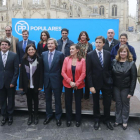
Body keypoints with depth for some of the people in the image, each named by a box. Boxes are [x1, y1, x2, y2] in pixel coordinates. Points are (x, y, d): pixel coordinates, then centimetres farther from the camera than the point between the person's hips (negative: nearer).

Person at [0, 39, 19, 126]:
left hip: (10, 82, -2)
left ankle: (10, 116, 25)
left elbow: (16, 70, -5)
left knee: (11, 100, 10)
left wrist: (13, 82, -10)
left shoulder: (14, 55, -4)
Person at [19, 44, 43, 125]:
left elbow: (41, 73, -6)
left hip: (35, 84, -1)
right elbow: (21, 73, -1)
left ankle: (36, 115, 26)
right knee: (29, 100, 12)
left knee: (35, 99, 11)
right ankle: (30, 116, 25)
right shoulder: (24, 60, -1)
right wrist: (21, 85, -4)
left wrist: (41, 85, -10)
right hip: (27, 84, 2)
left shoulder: (39, 60, -5)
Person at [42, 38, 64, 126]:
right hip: (46, 80, 4)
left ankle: (58, 117, 23)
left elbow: (63, 68, -5)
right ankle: (49, 115, 32)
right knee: (48, 99, 15)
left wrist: (61, 79, -7)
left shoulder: (60, 54, -7)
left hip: (56, 80, -4)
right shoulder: (43, 54, 5)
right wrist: (43, 78, 3)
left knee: (58, 99, 8)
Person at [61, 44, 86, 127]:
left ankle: (78, 120, 26)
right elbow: (63, 72, -4)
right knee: (68, 102, 8)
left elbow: (83, 73, -7)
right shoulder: (66, 59, -1)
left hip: (79, 85, -1)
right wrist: (70, 82, -12)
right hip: (68, 84, 1)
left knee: (78, 102, 9)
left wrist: (76, 83, -13)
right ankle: (69, 119, 25)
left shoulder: (82, 60, -5)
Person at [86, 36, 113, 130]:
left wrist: (110, 79, -2)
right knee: (96, 103, 13)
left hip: (106, 83, 2)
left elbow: (110, 68, 7)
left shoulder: (108, 54, 1)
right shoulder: (90, 55, -6)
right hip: (95, 82, -1)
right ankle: (97, 120, 30)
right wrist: (91, 86, -12)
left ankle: (107, 120, 28)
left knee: (107, 103, 8)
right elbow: (89, 72, -8)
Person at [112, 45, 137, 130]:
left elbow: (133, 79, -10)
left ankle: (125, 121, 29)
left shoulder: (131, 63, -11)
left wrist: (131, 92, -13)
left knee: (125, 104, 12)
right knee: (118, 104, 15)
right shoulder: (114, 62, -2)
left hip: (126, 88, -3)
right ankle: (118, 120, 31)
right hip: (116, 87, 3)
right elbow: (112, 75, 2)